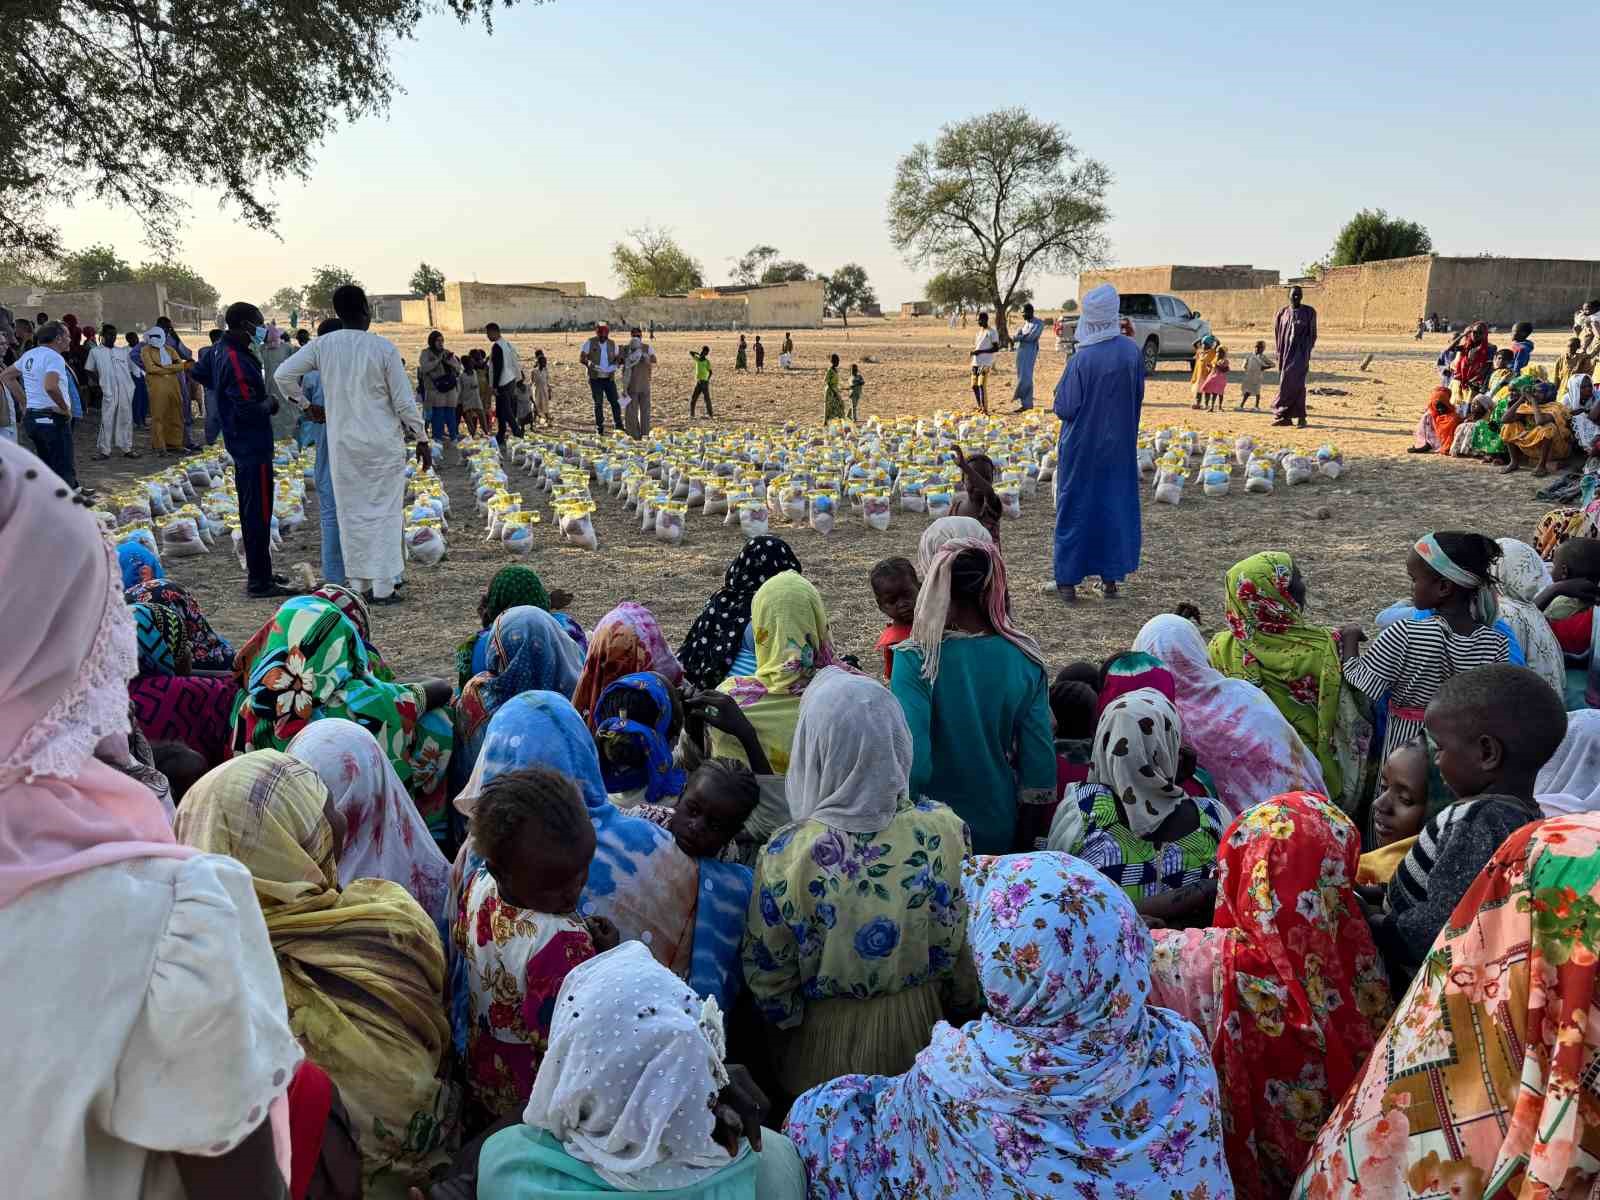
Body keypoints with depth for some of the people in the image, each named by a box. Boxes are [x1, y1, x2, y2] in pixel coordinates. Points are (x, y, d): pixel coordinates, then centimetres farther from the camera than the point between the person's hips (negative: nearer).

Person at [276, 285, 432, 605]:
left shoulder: (323, 345, -1)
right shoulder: (383, 347, -9)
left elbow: (284, 374, 0)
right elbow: (404, 401, -7)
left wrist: (304, 403, 16)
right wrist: (421, 440, 3)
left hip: (343, 443, 3)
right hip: (384, 443, -3)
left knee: (352, 513, 10)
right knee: (384, 511, 4)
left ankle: (359, 584, 14)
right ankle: (383, 587, 3)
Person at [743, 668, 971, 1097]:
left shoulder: (786, 854, -30)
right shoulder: (943, 829, -23)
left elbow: (766, 973, -15)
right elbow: (965, 937, -8)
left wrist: (787, 1017, 5)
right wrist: (965, 1000, 11)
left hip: (825, 1041, -2)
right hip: (917, 1029, 2)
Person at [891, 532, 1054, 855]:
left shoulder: (916, 660, -21)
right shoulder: (1025, 658, -10)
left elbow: (912, 763, -26)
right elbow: (1040, 757, -5)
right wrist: (1027, 836, 7)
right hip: (1001, 832, 3)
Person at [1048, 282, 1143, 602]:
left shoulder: (1081, 359, -21)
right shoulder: (1132, 351, -6)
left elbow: (1064, 408, -15)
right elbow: (1138, 396, 6)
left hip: (1082, 447, -4)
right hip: (1120, 446, 4)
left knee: (1075, 508, 6)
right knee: (1116, 505, 13)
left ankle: (1068, 580, 10)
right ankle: (1111, 577, 19)